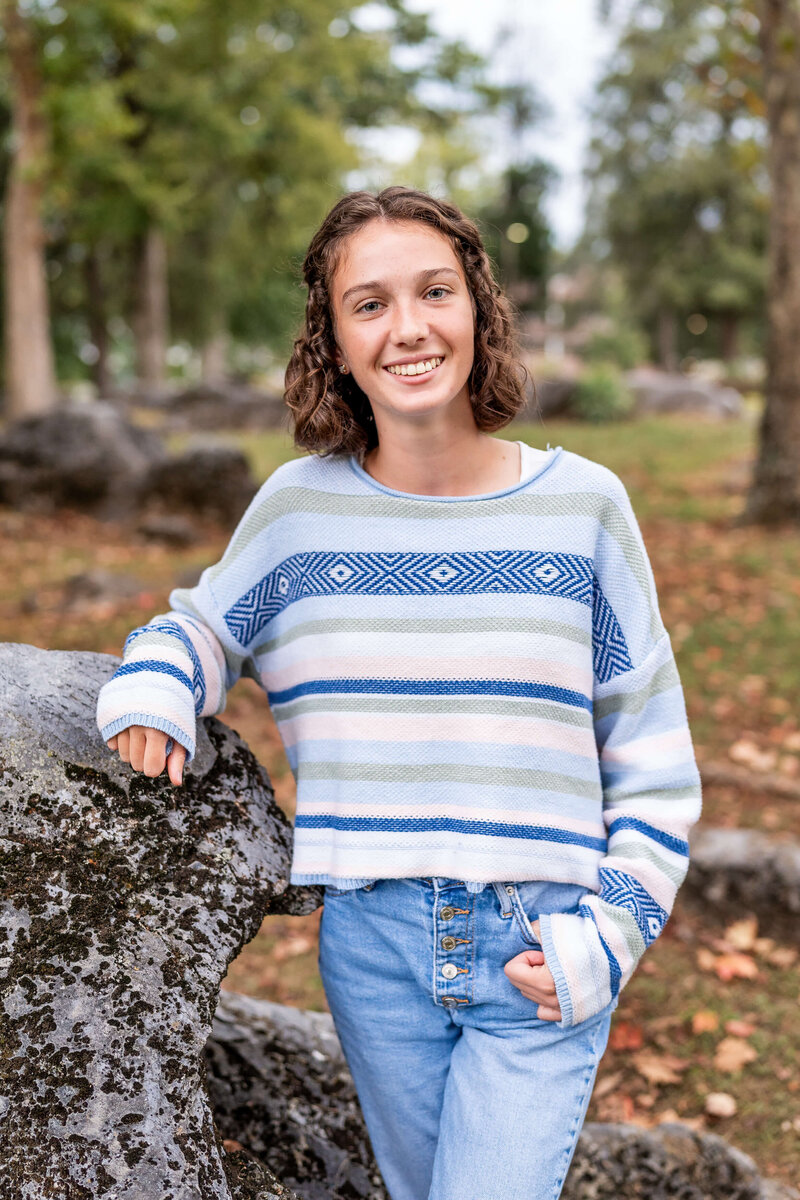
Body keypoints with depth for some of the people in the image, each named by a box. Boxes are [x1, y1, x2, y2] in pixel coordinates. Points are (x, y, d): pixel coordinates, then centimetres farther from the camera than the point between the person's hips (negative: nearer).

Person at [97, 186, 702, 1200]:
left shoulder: (583, 505, -4)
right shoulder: (300, 504, -2)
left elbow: (651, 750, 2)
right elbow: (203, 623, 15)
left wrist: (614, 929, -5)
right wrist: (153, 681, -8)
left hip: (540, 954, -1)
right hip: (373, 942, 2)